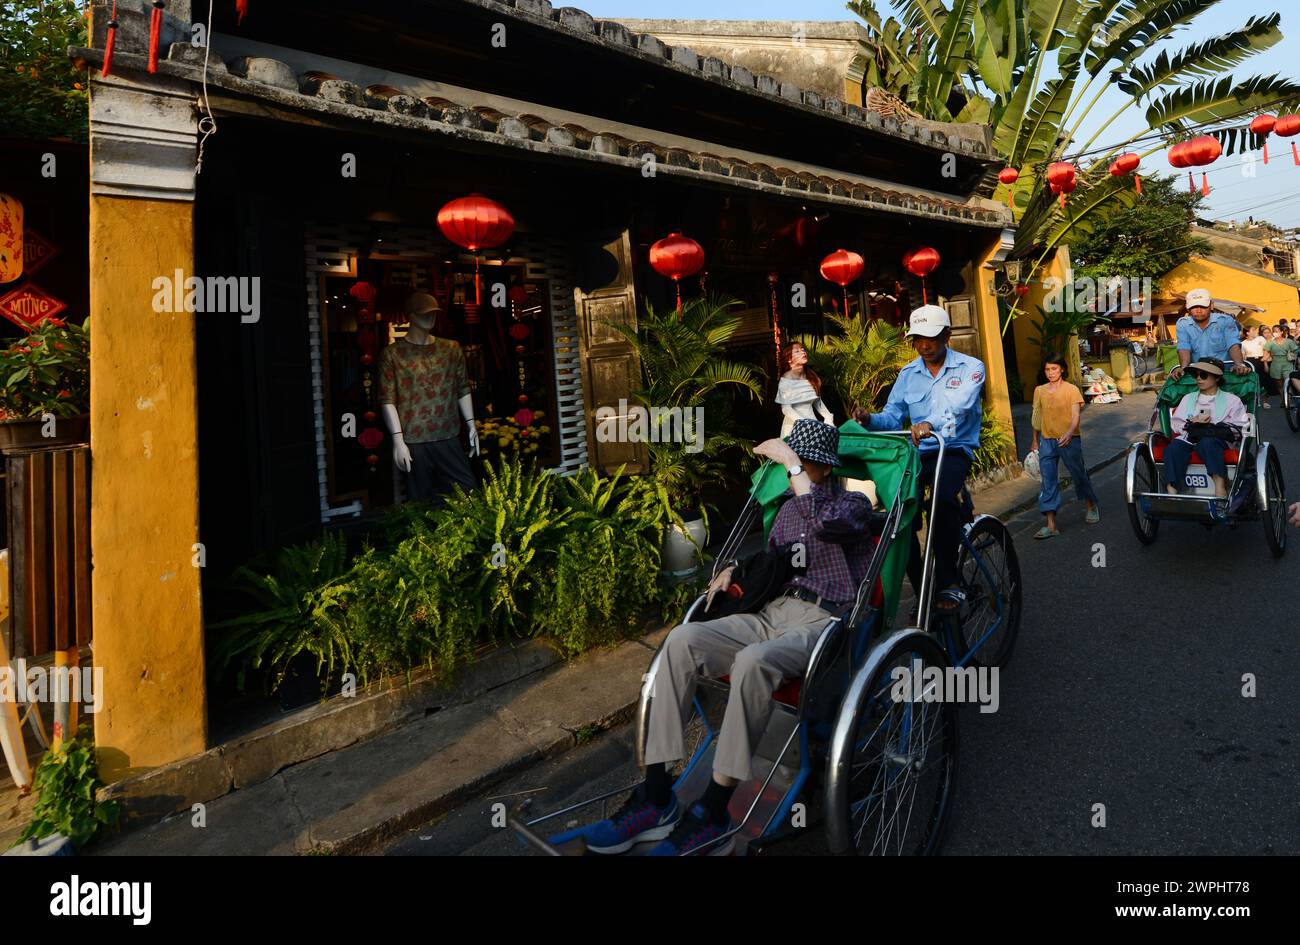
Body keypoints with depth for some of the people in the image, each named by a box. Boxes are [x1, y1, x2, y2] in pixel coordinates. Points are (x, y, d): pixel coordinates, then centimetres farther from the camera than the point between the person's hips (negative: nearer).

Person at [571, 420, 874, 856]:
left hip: (823, 622, -6)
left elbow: (825, 522, -25)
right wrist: (737, 570, 11)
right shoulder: (788, 509, 21)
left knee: (753, 660, -39)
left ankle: (712, 817, -26)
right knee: (682, 640, -22)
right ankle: (656, 798, -21)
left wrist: (790, 461, -20)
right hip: (774, 612, 7)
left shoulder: (854, 504, 1)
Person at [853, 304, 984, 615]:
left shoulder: (970, 367, -1)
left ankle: (947, 583, -21)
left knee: (943, 495, -36)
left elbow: (960, 404, -22)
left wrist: (930, 423, -43)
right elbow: (892, 416, 6)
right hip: (917, 452, 4)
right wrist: (870, 419, -19)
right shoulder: (908, 374, 13)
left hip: (955, 450, -4)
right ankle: (922, 589, -7)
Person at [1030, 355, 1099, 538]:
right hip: (1047, 441, 3)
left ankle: (1092, 507, 40)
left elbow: (1075, 416, -13)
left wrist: (1069, 433, -32)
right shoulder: (1039, 390, 6)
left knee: (1079, 475, 12)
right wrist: (1035, 441, 20)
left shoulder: (1071, 389, -5)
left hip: (1069, 440, -3)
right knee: (1048, 482, -3)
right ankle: (1051, 525, -3)